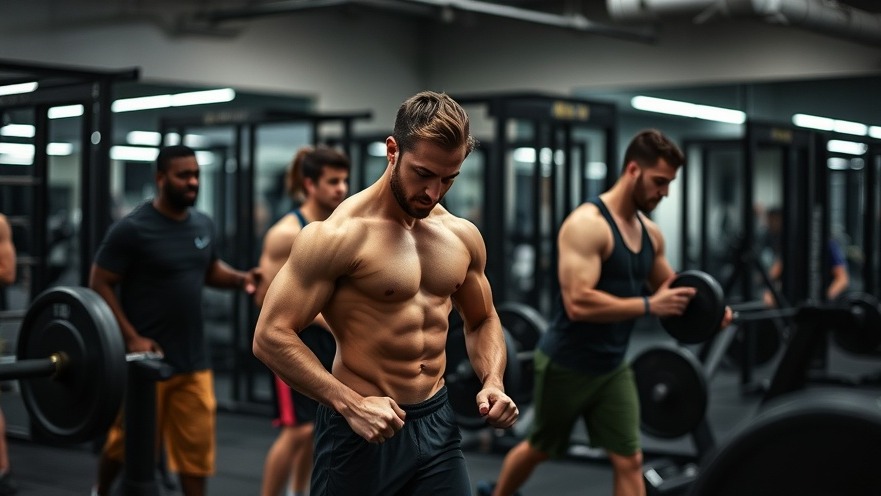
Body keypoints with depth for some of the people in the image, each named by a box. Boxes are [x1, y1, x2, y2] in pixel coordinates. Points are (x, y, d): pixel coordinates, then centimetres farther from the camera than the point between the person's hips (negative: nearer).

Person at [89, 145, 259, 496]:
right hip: (146, 357, -5)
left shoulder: (203, 225, 6)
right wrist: (131, 338, -19)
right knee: (128, 442, 11)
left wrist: (241, 279, -1)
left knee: (196, 444, 5)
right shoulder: (132, 229, -14)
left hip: (193, 359, 5)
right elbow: (99, 284, -11)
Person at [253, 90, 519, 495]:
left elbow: (483, 320, 20)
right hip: (361, 428, -5)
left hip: (437, 422, 5)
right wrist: (350, 403, -24)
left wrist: (493, 381, 1)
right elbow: (271, 336, -17)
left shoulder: (462, 236, 5)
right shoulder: (339, 235, -14)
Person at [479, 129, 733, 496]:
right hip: (567, 365, -6)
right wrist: (648, 306, -35)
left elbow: (668, 287, 17)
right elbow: (578, 303, -33)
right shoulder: (586, 224, -24)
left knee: (629, 460, -1)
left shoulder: (650, 232, 3)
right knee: (540, 449, 16)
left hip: (613, 366, 7)